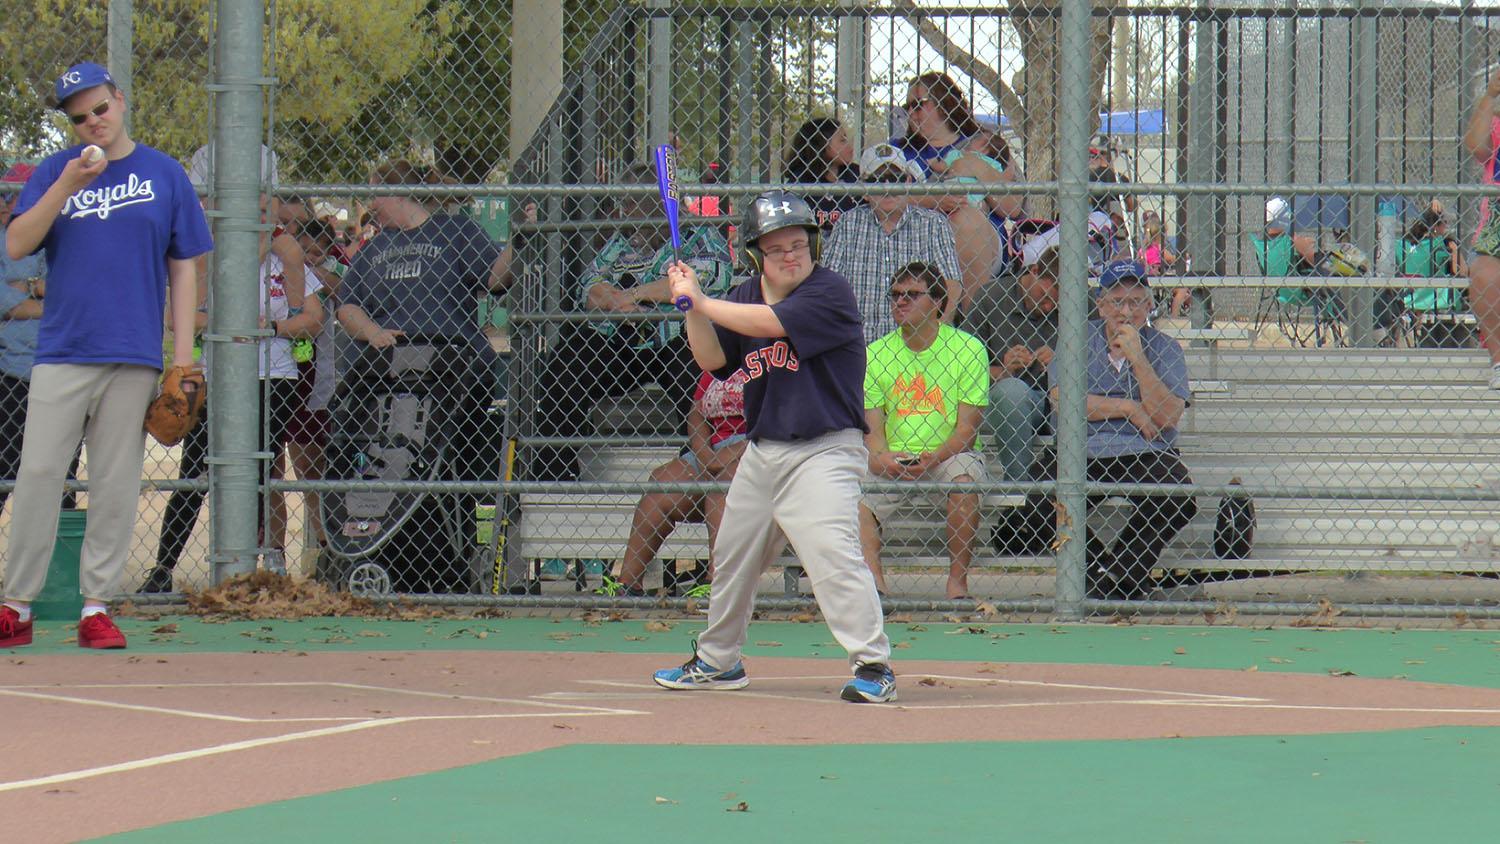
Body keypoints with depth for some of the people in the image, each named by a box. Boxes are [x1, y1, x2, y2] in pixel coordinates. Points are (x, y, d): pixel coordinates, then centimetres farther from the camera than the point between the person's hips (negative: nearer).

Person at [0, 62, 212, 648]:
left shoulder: (164, 175, 9)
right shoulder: (54, 171, 8)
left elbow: (183, 266, 10)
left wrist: (183, 351, 3)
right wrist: (67, 186, -14)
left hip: (135, 357, 0)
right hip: (62, 353, 0)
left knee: (116, 484, 1)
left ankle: (96, 606, 7)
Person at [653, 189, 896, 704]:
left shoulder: (829, 292, -13)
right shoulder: (745, 297, 9)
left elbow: (772, 322, -26)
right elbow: (713, 359, 4)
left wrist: (701, 302, -18)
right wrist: (691, 308, -9)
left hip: (824, 452, -8)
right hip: (762, 450, 8)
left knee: (833, 552, -23)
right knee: (733, 555, 19)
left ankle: (873, 665, -20)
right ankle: (717, 662, 37)